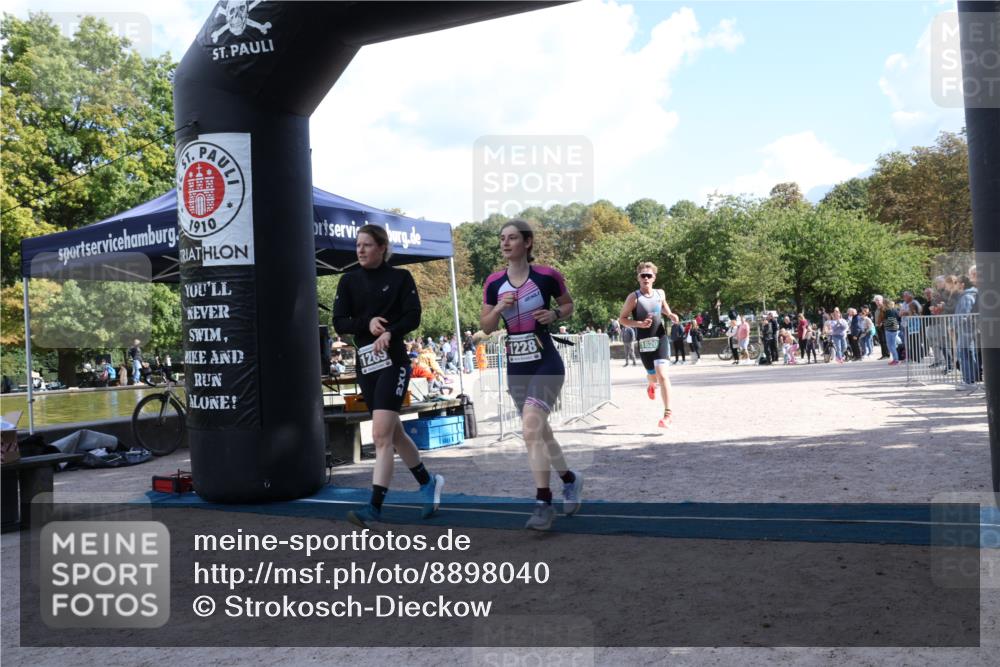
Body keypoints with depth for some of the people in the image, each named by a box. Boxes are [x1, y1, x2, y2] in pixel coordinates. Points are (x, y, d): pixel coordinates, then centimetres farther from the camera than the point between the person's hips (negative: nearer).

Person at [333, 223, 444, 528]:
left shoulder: (400, 277, 0)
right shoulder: (349, 281, 10)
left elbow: (413, 316, -8)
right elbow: (339, 323, 2)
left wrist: (389, 332, -26)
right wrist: (367, 323, -15)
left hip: (393, 361, -5)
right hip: (365, 363, 5)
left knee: (381, 434, -15)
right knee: (394, 433, 15)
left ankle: (374, 507, -15)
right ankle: (429, 483, 34)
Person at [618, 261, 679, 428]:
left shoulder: (660, 293, 4)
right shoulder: (634, 297, -9)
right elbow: (621, 319, -6)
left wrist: (670, 315, 6)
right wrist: (639, 324, -22)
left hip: (660, 338, 1)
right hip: (644, 341, -1)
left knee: (662, 374, -15)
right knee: (653, 376, 13)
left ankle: (668, 413, -13)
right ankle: (651, 385, 55)